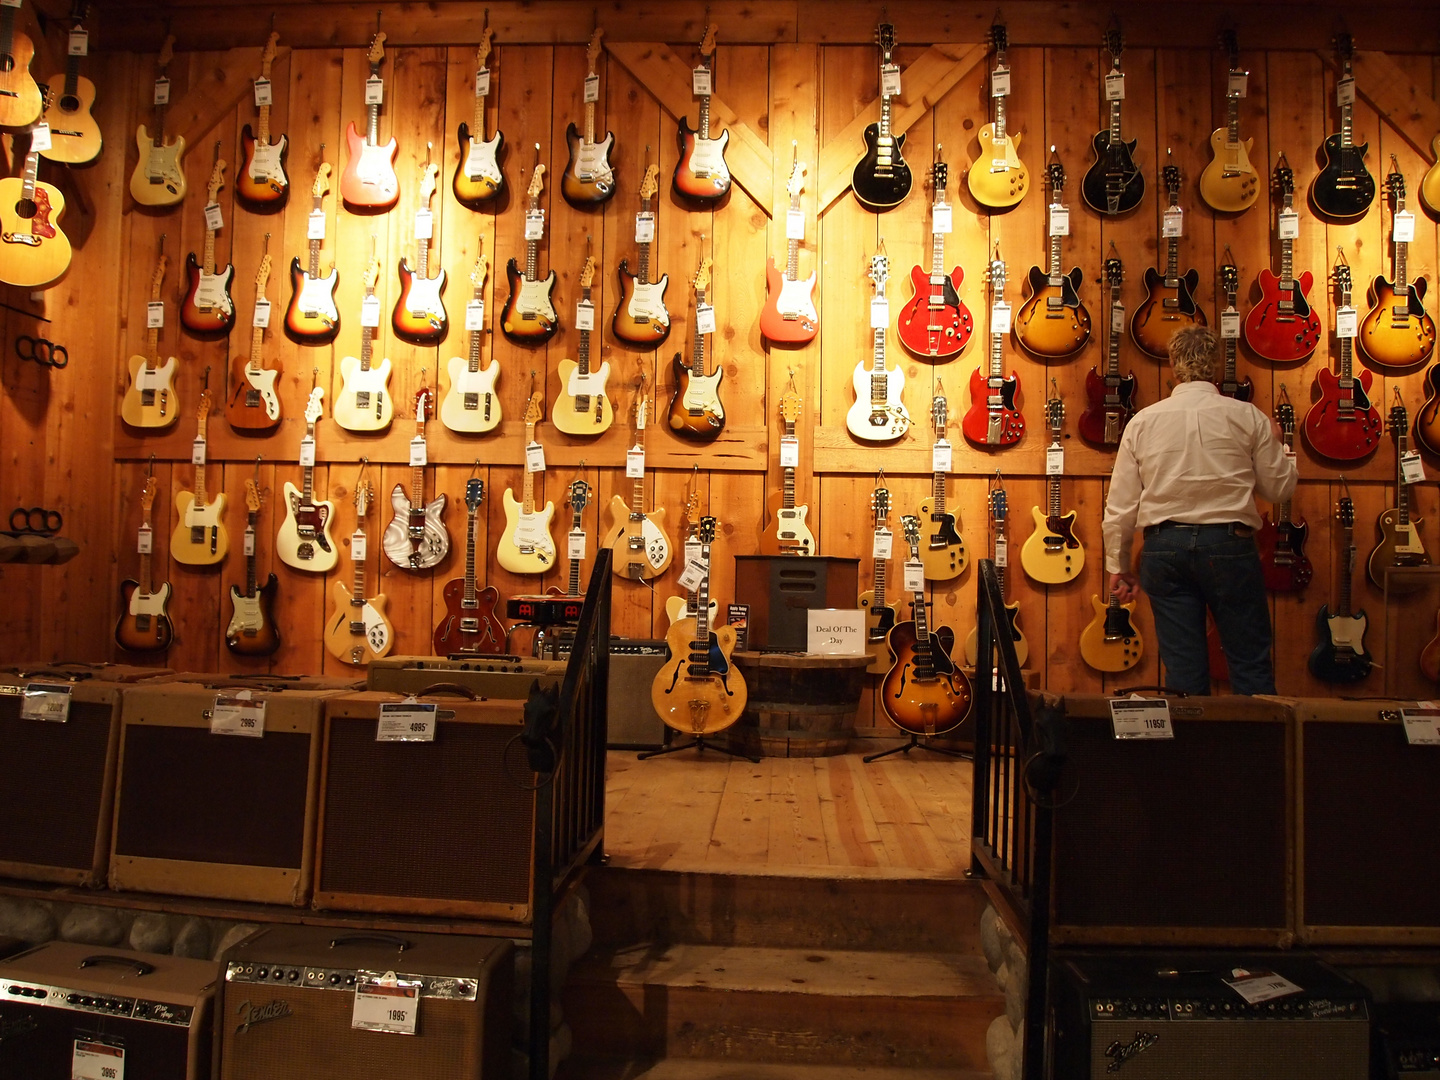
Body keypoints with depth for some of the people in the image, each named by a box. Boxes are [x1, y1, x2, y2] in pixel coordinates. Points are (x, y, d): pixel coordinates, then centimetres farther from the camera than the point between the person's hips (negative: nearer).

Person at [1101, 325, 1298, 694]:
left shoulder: (1143, 421, 4)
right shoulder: (1247, 417, -1)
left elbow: (1120, 505, 3)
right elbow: (1279, 488, 6)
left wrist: (1118, 566, 12)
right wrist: (1278, 446, 26)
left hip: (1164, 546, 2)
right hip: (1229, 543, -2)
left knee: (1182, 669, 7)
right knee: (1251, 664, 7)